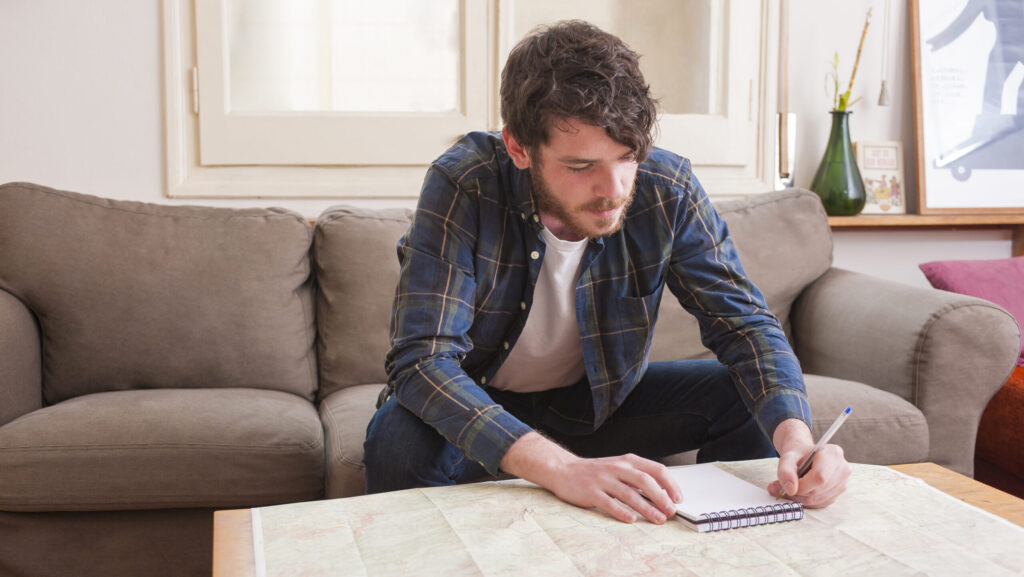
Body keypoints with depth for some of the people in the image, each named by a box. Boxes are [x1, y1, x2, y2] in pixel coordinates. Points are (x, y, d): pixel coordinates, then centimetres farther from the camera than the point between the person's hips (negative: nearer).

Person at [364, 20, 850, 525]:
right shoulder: (462, 185, -28)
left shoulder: (667, 189, -19)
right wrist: (561, 468, -50)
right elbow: (422, 358, -36)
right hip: (478, 406, -3)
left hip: (600, 400, 3)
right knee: (399, 439, -35)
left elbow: (745, 323, -14)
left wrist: (794, 431, -36)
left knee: (748, 398, -15)